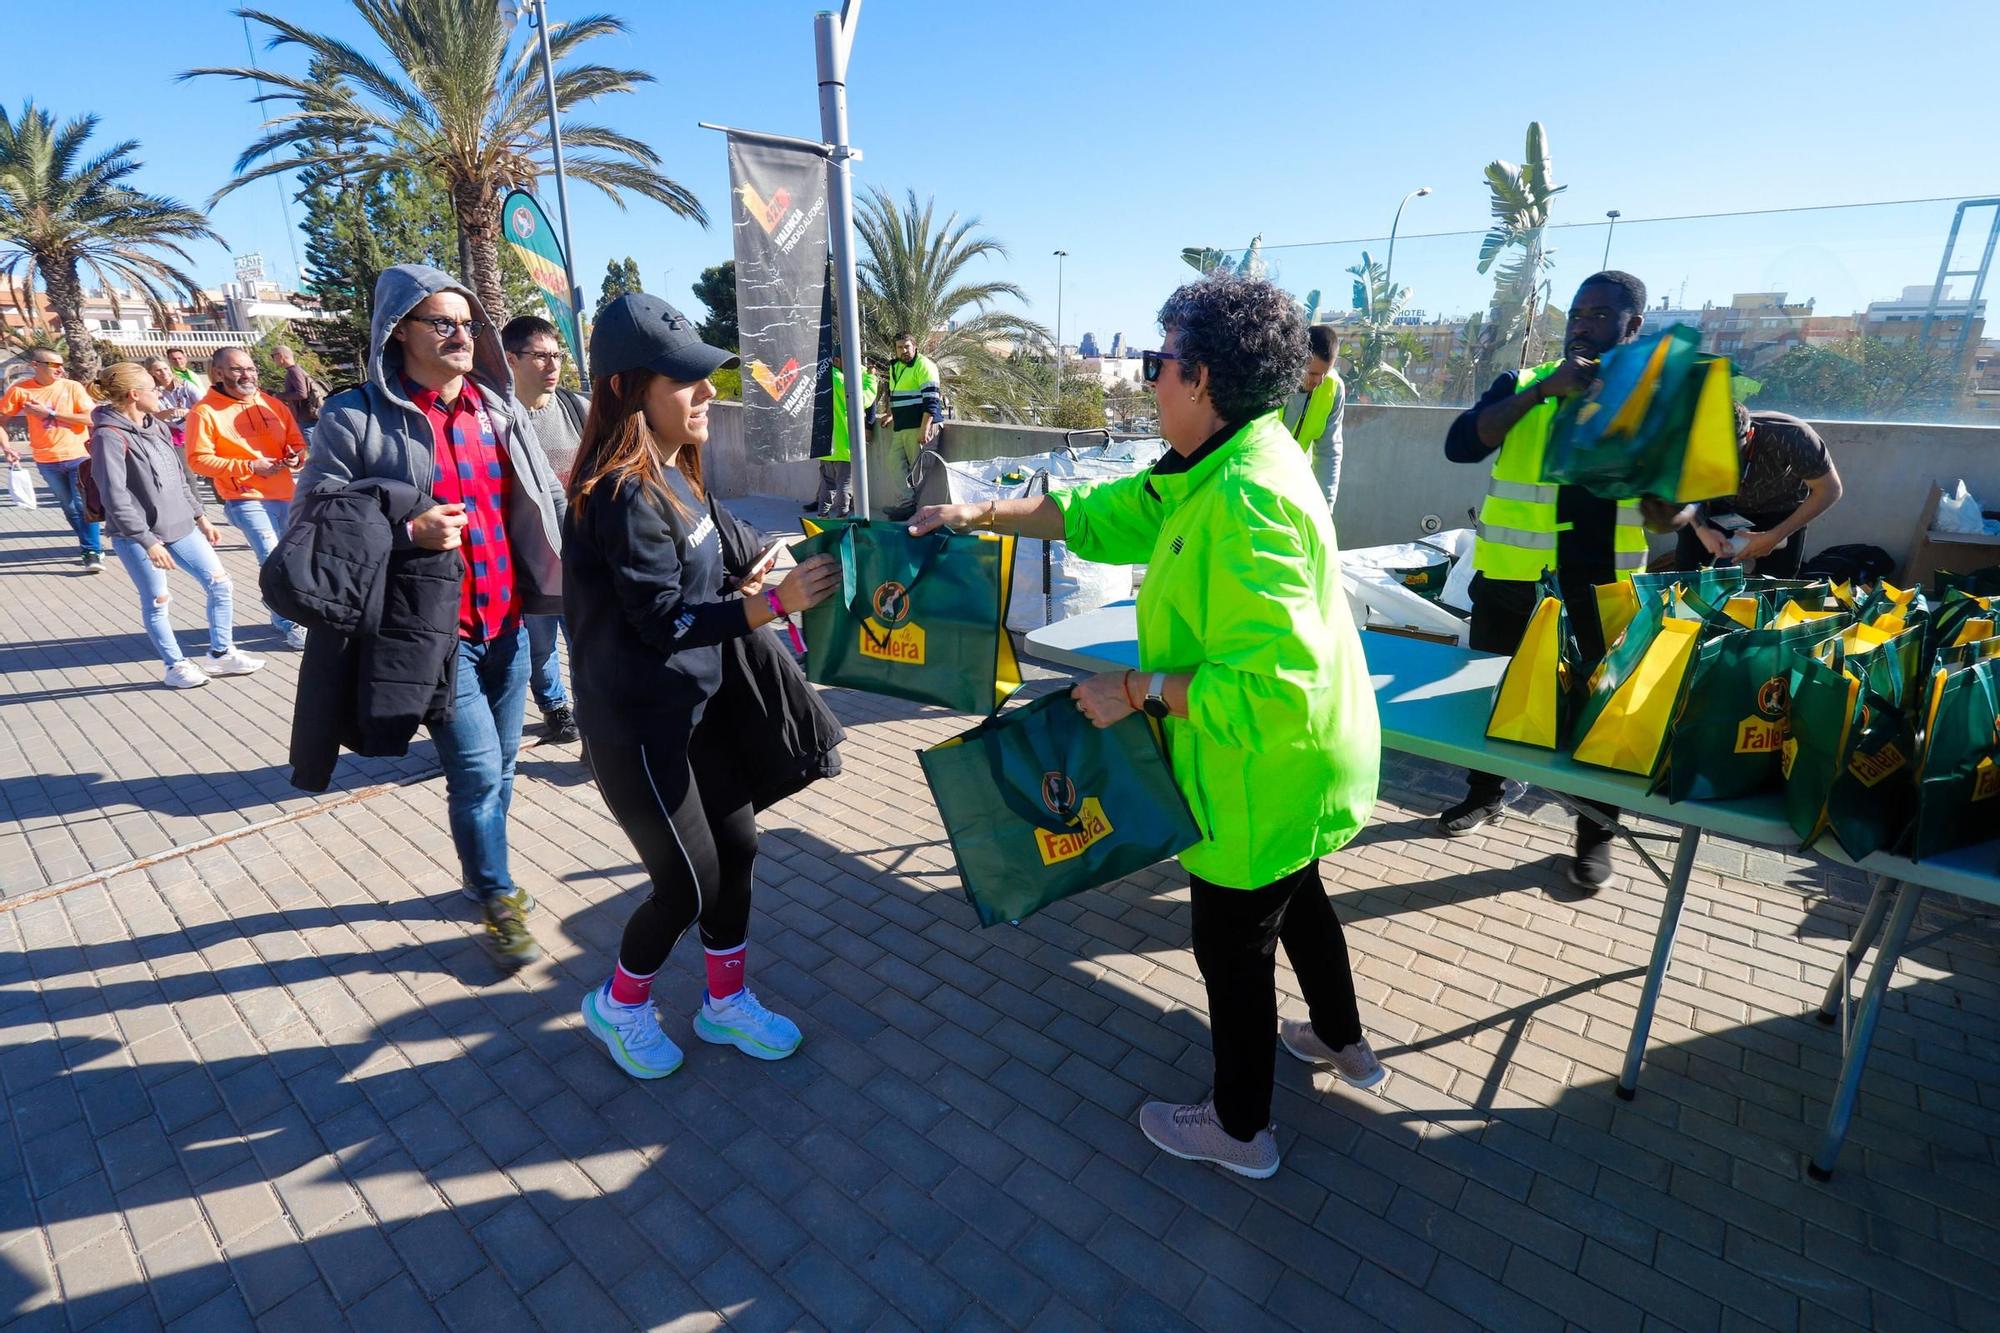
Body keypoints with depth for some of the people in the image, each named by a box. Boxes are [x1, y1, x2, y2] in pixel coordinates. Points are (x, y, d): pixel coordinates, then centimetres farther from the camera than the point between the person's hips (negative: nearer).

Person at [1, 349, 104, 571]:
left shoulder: (72, 387, -4)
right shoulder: (21, 390, -1)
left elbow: (92, 418, -12)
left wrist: (50, 413, -14)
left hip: (78, 456, -2)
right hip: (47, 461, 2)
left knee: (84, 505, -5)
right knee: (69, 508, 10)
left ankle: (92, 552, -2)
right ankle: (90, 545, 21)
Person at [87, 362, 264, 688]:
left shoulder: (156, 425, 8)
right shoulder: (109, 436, -15)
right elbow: (115, 498, -18)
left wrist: (201, 518, 16)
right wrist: (149, 542, -21)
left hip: (179, 525, 7)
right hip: (137, 534, -7)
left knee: (220, 583, 7)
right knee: (157, 601, 3)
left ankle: (219, 654, 19)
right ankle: (176, 666, 17)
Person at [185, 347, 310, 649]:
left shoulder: (273, 405, 9)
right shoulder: (205, 412, -6)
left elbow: (296, 441, 16)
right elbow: (199, 460, -9)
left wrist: (295, 456, -7)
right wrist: (249, 467, -18)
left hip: (285, 494, 6)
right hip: (246, 499, -6)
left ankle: (283, 616, 32)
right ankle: (290, 624, -2)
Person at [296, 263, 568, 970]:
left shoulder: (496, 408, 7)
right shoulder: (356, 419, -8)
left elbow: (544, 499, 11)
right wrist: (408, 533, -21)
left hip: (507, 623, 5)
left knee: (500, 766, 15)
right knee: (478, 771, -2)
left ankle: (481, 875, 38)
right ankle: (500, 900, 21)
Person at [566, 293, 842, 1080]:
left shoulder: (672, 472, 6)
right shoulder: (623, 494, -22)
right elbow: (662, 621, -23)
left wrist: (741, 589, 3)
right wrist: (777, 602, -26)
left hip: (694, 704, 9)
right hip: (638, 723, -9)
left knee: (736, 848, 14)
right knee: (688, 884, 4)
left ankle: (727, 1000, 35)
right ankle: (619, 1005, 34)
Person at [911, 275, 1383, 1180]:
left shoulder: (1246, 501, -31)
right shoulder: (1211, 470, 1)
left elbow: (1269, 683, -36)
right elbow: (1097, 517, 10)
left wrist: (1135, 688, -26)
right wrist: (983, 513, 7)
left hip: (1268, 775, -10)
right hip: (1296, 766, 10)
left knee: (1233, 945, 11)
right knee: (1294, 898, 30)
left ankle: (1240, 1131, 37)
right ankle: (1344, 1043, 57)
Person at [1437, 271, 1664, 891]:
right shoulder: (1523, 384, 2)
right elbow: (1461, 444, -17)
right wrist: (1544, 388, -24)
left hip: (1600, 586, 0)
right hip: (1511, 579, 1)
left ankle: (1596, 831, 27)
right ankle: (1487, 793, 37)